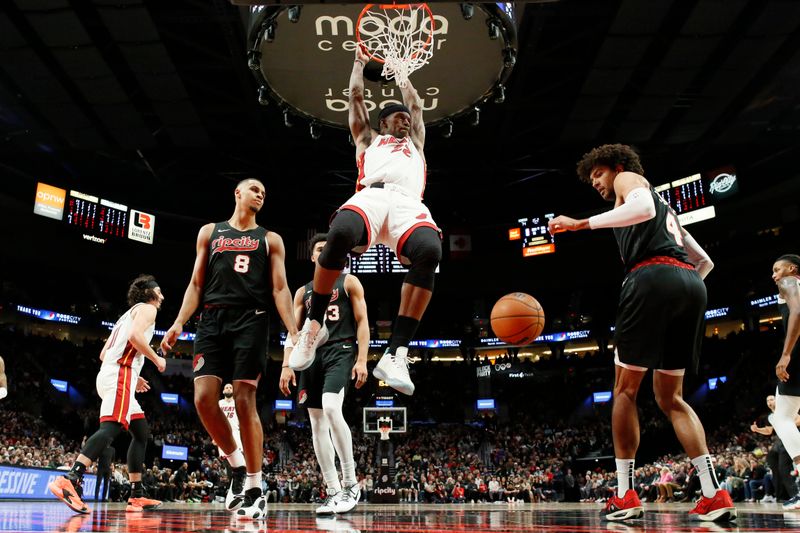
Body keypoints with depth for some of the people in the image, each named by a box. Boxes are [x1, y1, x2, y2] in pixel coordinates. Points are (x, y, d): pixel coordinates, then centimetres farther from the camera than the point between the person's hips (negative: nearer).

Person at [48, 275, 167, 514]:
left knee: (141, 433, 10)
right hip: (121, 373, -10)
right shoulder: (147, 308, 5)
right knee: (111, 427, -25)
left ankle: (137, 496, 8)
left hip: (110, 373, 10)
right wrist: (156, 359, -3)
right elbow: (135, 336, -17)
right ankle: (70, 480, -40)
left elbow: (104, 354, 28)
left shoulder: (129, 314, 31)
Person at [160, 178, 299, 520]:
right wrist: (179, 322, 0)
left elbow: (280, 289, 6)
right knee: (203, 397, -12)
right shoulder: (209, 232, 18)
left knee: (245, 401, -9)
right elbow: (196, 284, 15)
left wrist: (294, 333, -7)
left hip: (251, 320, -2)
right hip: (213, 319, 2)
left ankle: (255, 489, 0)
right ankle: (236, 465, 11)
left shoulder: (270, 239, 14)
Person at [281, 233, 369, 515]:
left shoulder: (349, 282, 8)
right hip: (311, 354, 6)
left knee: (331, 409, -27)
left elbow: (362, 322, 1)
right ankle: (333, 492, 8)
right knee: (317, 424, 1)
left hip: (340, 351, -5)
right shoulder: (303, 291, 20)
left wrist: (362, 360, -10)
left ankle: (350, 483, -15)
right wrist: (287, 366, 4)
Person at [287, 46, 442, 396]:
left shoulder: (415, 143, 42)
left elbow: (416, 105, 53)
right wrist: (359, 62, 59)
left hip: (408, 202, 2)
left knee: (429, 252, -35)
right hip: (371, 195, -1)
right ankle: (314, 325, -17)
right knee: (339, 235, -37)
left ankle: (396, 353, -34)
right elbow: (356, 97, 43)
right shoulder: (368, 139, 37)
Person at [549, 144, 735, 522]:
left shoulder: (627, 178, 13)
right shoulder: (663, 206, 36)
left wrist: (582, 224, -13)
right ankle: (715, 495, 1)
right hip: (691, 285, 8)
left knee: (625, 389, -1)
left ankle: (626, 496, -2)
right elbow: (704, 261, 33)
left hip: (653, 277, -8)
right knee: (671, 398, 11)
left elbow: (643, 208, -13)